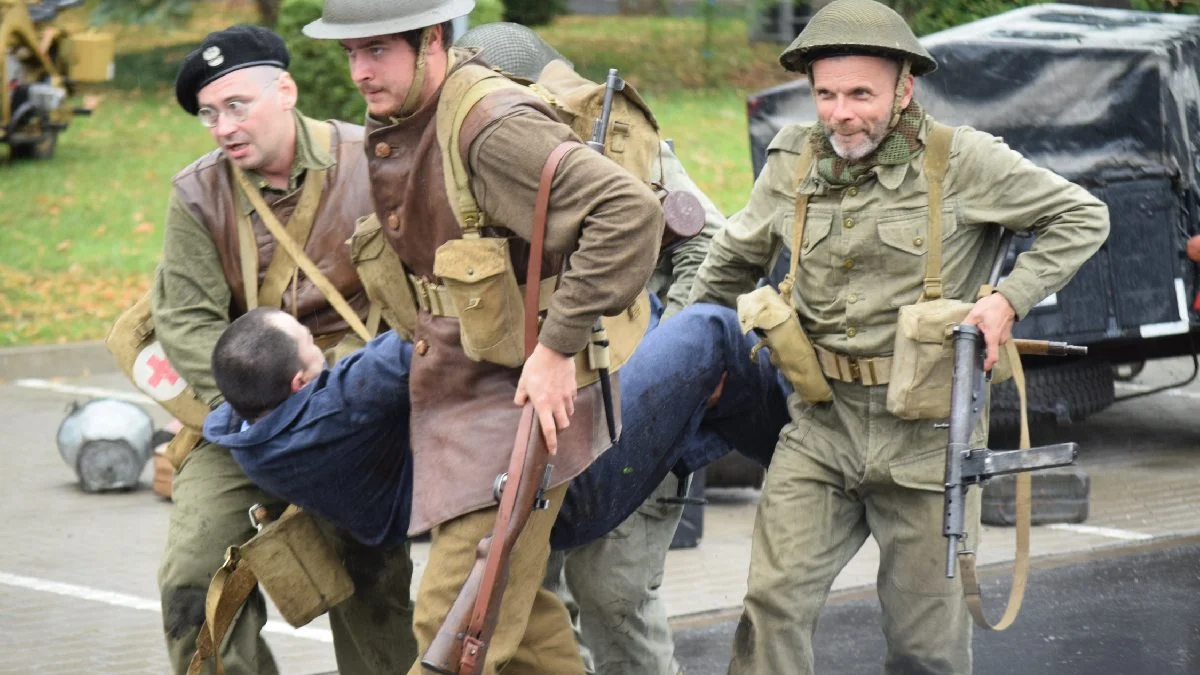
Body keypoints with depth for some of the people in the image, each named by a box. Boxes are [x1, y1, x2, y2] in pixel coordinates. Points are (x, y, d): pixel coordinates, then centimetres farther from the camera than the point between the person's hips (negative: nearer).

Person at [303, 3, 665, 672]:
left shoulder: (490, 127, -22)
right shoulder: (393, 127, 7)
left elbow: (631, 212, -30)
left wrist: (558, 348, -27)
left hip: (522, 391, -10)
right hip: (449, 386, 10)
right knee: (519, 611, 17)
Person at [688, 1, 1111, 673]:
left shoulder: (963, 162, -10)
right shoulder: (794, 163, 2)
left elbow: (1083, 218, -1)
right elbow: (734, 261, 20)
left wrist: (1011, 298, -12)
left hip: (926, 432, -3)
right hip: (822, 423, 3)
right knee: (774, 601, -8)